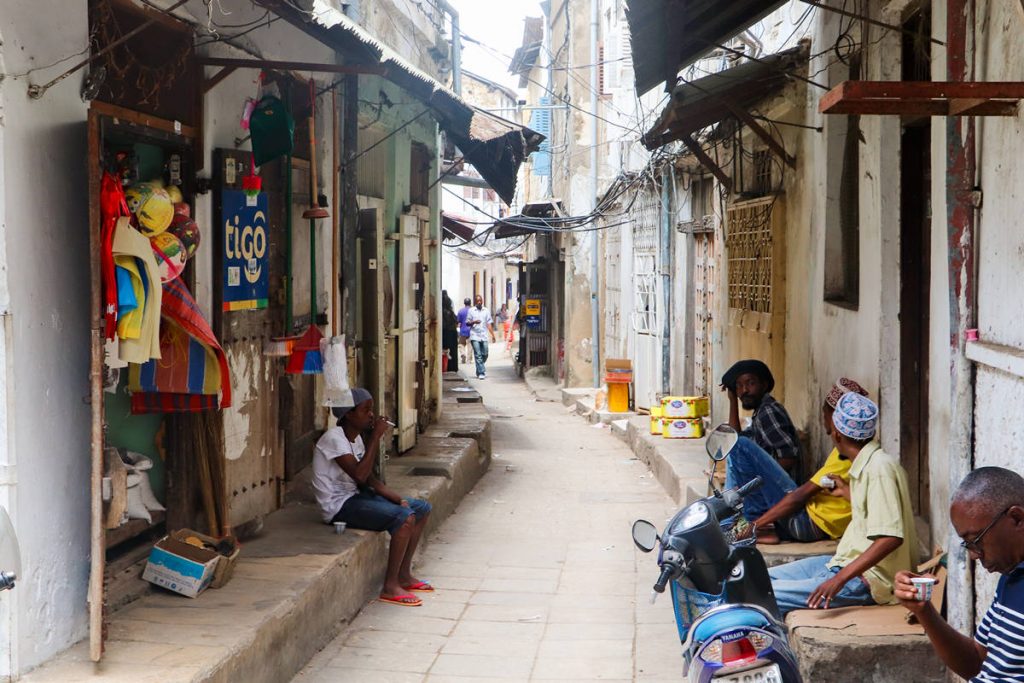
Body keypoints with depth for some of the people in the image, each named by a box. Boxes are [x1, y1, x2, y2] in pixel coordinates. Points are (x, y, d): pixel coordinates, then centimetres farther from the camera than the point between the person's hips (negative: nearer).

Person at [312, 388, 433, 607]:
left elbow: (368, 478, 10)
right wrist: (376, 436, -22)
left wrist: (396, 498, -4)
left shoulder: (355, 437, 10)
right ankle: (390, 587, -18)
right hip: (339, 506, -10)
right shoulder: (334, 438, -18)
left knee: (422, 509, 9)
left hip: (355, 496, 10)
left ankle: (404, 575, 16)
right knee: (404, 517, -26)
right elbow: (360, 474, -27)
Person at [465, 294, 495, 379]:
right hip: (475, 336, -2)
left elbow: (489, 323, 9)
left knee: (485, 354, 2)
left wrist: (492, 334, 1)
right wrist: (474, 322, -15)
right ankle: (481, 373, -8)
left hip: (484, 336, 2)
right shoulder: (471, 311, 4)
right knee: (478, 355, -8)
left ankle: (479, 370, 24)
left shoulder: (486, 311, 10)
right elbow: (467, 323, 6)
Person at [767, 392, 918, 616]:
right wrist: (847, 491, 44)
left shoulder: (880, 467, -19)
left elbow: (891, 537, -28)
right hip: (849, 561, 10)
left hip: (869, 580, -10)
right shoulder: (864, 465, 10)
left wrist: (840, 578, -32)